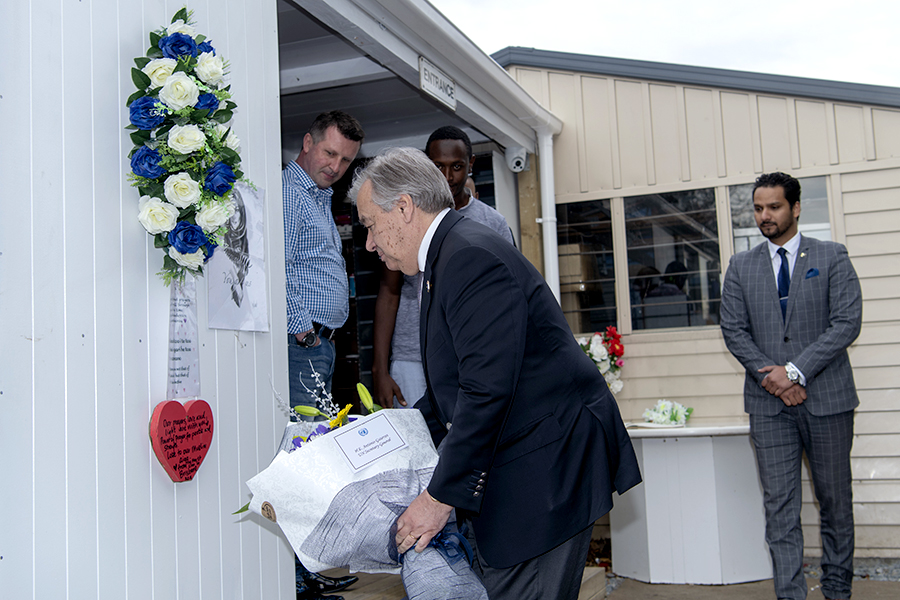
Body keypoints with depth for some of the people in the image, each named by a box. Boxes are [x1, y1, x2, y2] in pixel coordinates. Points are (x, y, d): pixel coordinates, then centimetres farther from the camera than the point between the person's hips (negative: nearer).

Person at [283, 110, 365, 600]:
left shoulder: (320, 198, 24)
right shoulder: (289, 191, -8)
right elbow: (277, 265, -18)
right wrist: (302, 328, -16)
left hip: (320, 344, 10)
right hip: (301, 344, -10)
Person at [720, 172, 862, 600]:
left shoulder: (832, 258, 3)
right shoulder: (741, 267, 10)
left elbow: (847, 323, -7)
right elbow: (734, 330, 4)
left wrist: (796, 370, -14)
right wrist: (769, 375, -10)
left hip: (826, 397, -1)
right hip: (769, 403, 1)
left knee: (835, 500, 9)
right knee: (779, 504, -1)